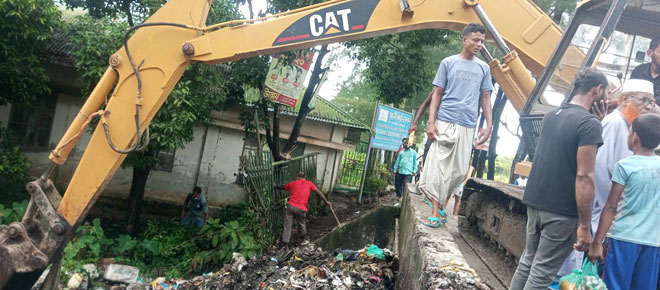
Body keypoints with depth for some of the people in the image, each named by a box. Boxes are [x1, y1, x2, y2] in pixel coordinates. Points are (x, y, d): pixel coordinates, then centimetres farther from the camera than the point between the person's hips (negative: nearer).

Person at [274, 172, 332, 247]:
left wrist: (275, 186, 51)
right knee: (302, 224, 21)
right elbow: (318, 192, 8)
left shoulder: (293, 183, 18)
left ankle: (285, 244, 2)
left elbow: (282, 187, 31)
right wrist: (326, 201, 10)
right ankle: (304, 240, 36)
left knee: (287, 226, 4)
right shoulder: (309, 183, 14)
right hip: (301, 209, -1)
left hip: (291, 206, 1)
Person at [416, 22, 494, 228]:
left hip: (468, 126, 3)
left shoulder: (483, 68, 13)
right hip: (445, 122, -3)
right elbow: (437, 93, 4)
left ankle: (436, 198, 23)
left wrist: (489, 126, 7)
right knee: (440, 165, -6)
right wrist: (431, 122, -5)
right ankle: (436, 211, -1)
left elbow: (485, 98, 16)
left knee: (459, 170, 4)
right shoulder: (448, 63, 5)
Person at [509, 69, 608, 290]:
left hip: (535, 202, 7)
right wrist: (584, 226, -16)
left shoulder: (551, 115, 10)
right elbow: (584, 177, -18)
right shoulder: (590, 123, -14)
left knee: (527, 262, 16)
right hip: (562, 212, -7)